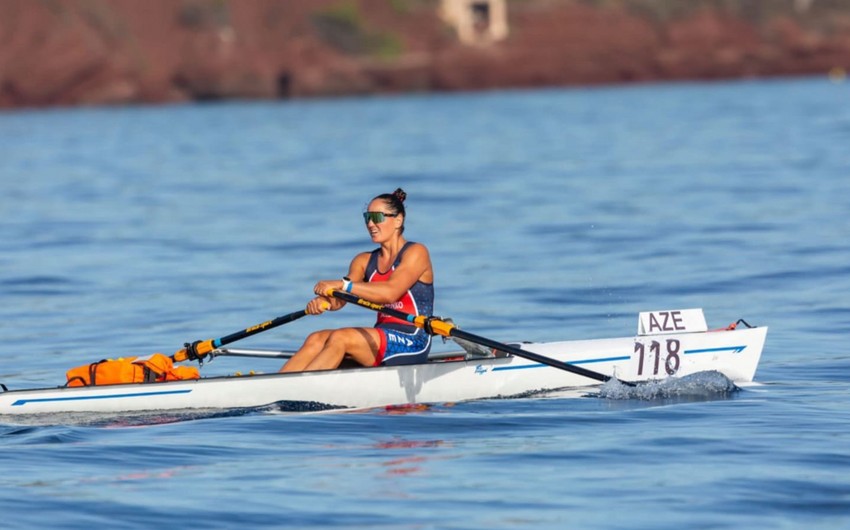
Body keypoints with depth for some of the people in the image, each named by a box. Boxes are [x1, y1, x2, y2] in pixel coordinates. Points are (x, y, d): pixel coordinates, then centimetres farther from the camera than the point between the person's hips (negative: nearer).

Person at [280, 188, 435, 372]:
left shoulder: (415, 253, -4)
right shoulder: (364, 261, 15)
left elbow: (391, 292, -22)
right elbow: (339, 300, 0)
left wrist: (343, 285, -29)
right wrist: (323, 301, -25)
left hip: (412, 344, -6)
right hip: (381, 340, 7)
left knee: (339, 338, -28)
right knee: (315, 340, -16)